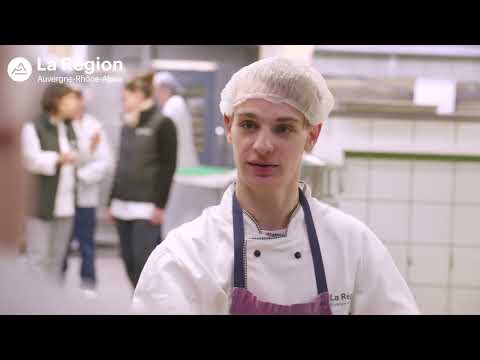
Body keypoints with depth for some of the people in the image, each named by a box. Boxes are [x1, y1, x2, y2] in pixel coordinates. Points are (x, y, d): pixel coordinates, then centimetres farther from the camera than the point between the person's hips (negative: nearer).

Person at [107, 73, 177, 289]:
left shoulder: (163, 124, -5)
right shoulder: (127, 126, 16)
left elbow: (168, 167, -10)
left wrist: (160, 205, -15)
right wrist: (113, 201, 17)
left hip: (146, 206, -7)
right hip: (123, 205, 7)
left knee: (143, 260, -11)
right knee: (129, 260, 7)